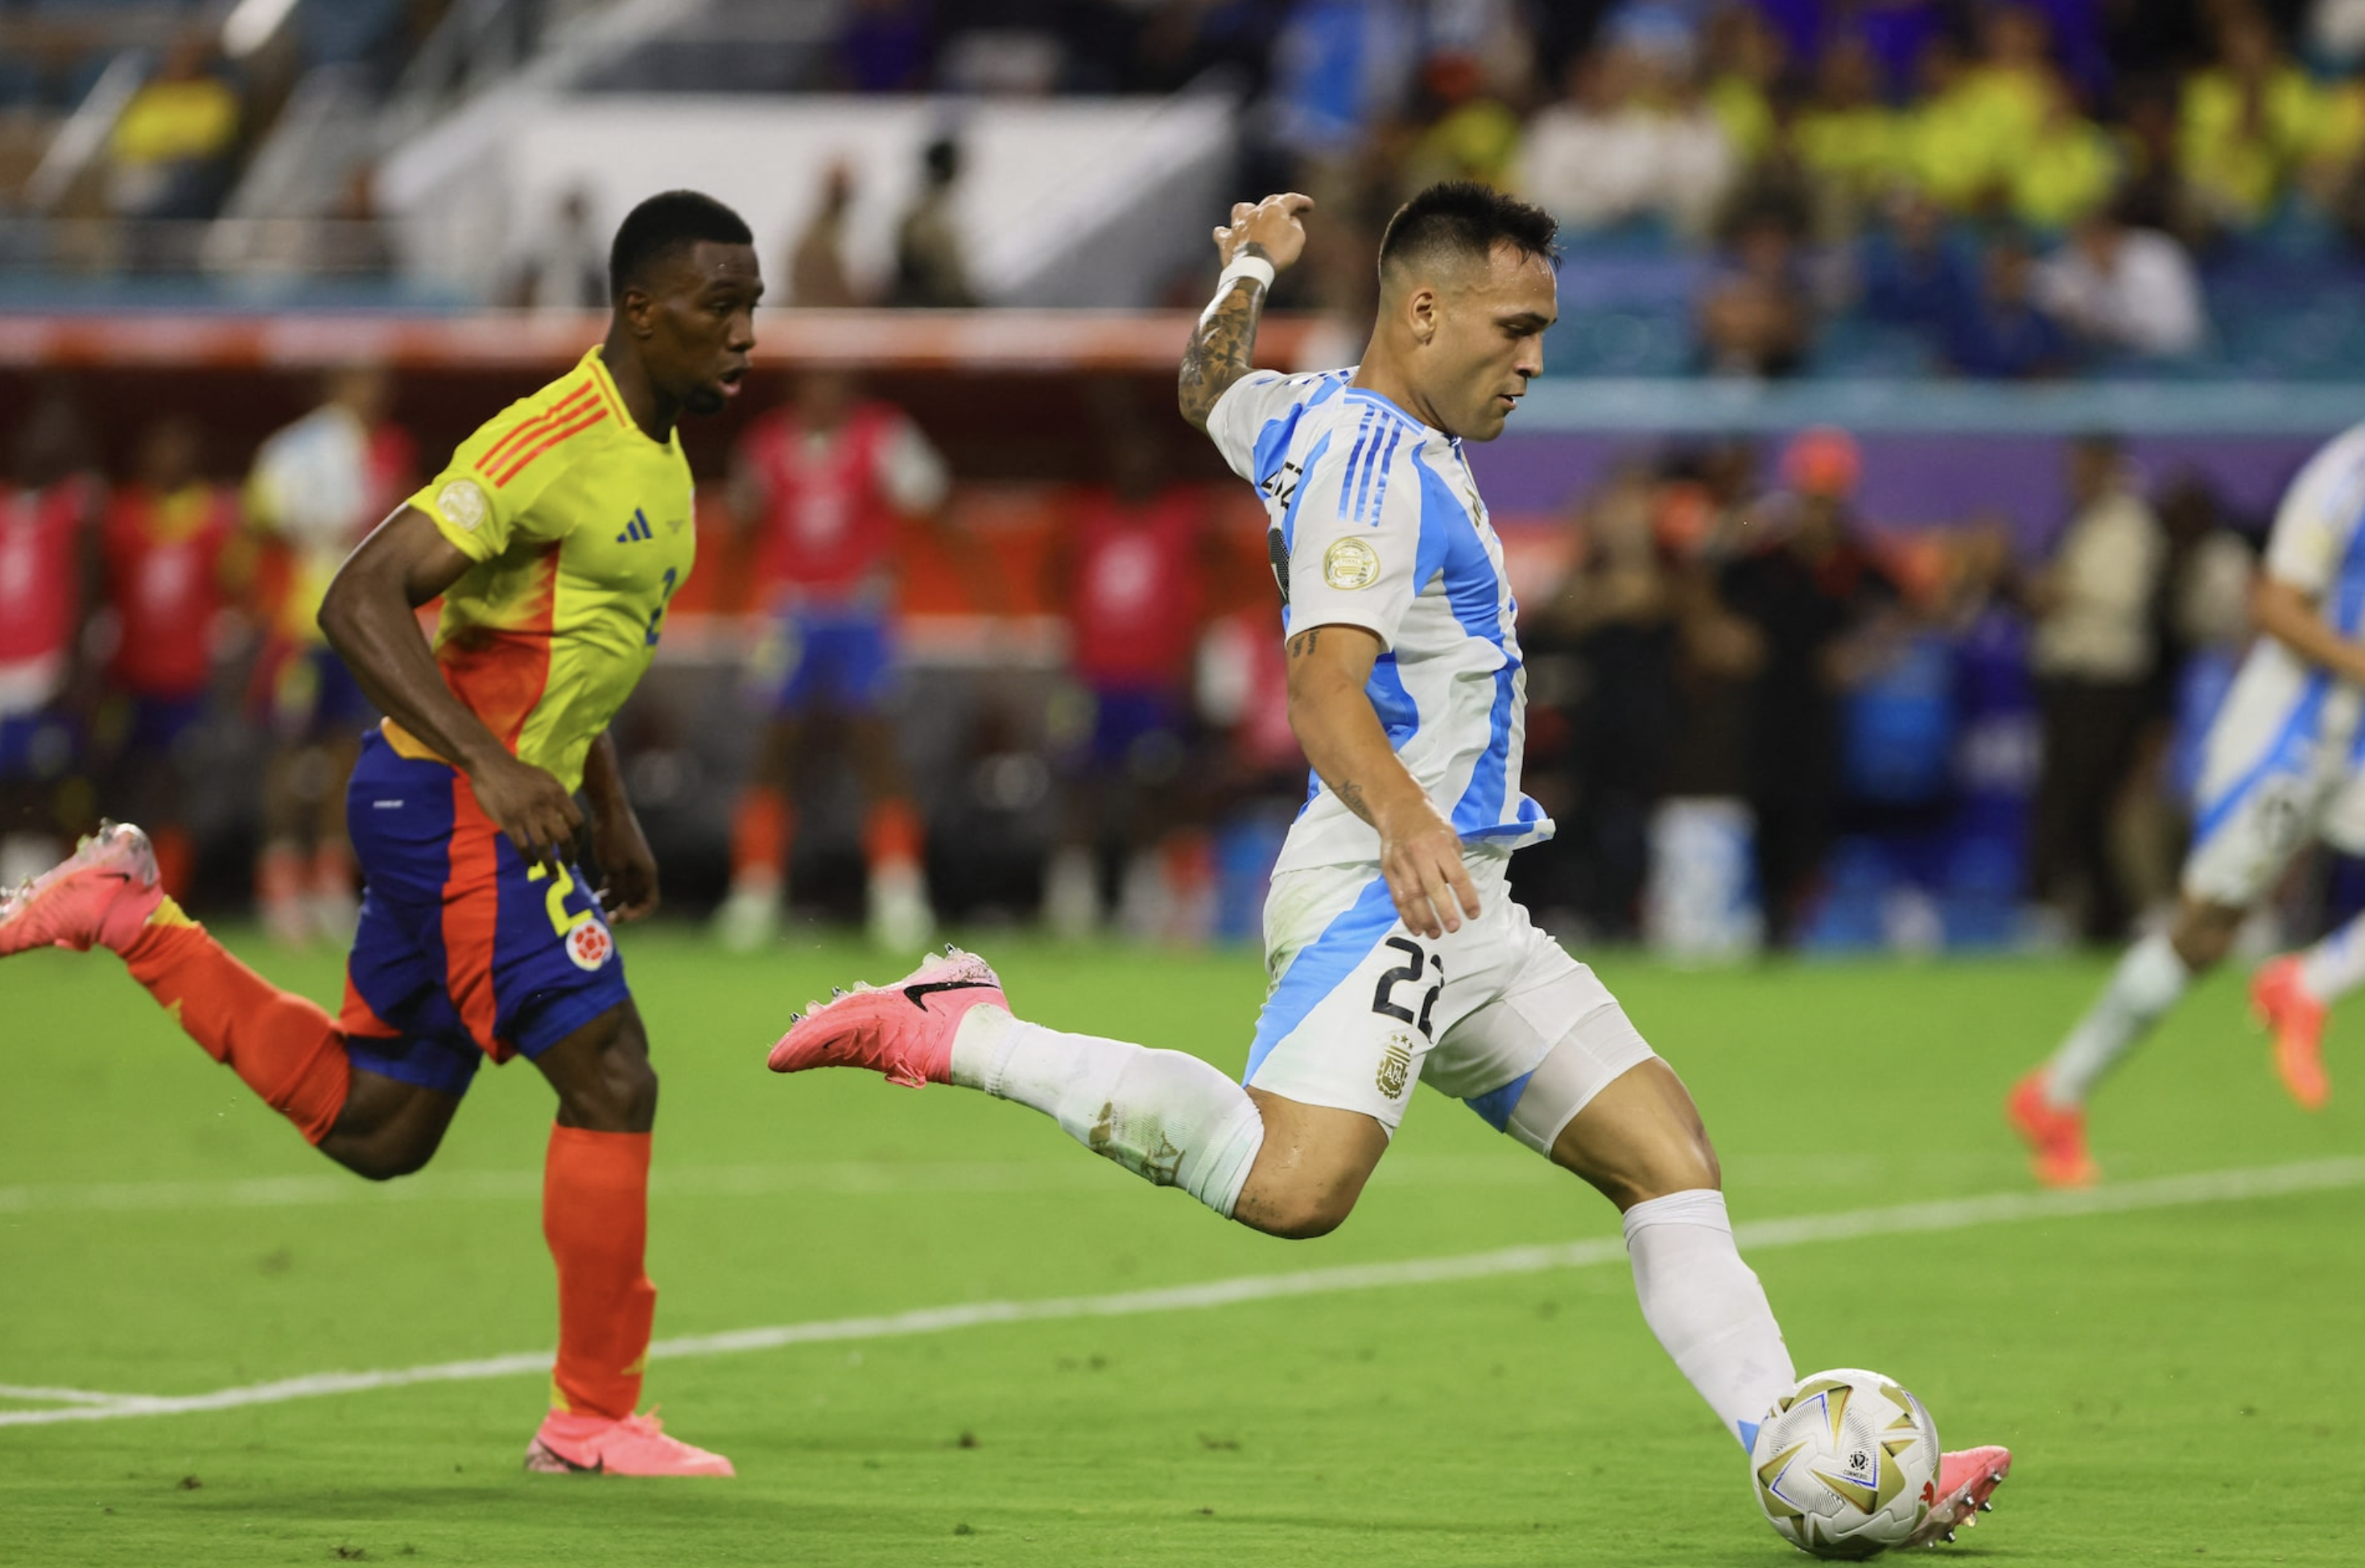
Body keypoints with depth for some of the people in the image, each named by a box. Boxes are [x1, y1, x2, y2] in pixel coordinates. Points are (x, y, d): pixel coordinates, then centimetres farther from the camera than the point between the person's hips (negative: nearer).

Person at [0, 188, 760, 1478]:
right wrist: (494, 767, -30)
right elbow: (360, 602, -24)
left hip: (480, 809, 10)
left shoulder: (657, 458, 12)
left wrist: (611, 814, 22)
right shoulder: (553, 443, -19)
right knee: (611, 1080, -12)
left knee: (374, 1128, 14)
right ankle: (594, 1419, -4)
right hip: (449, 805, -10)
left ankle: (132, 917, 22)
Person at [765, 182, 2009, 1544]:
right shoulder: (1374, 461, -12)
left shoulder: (1308, 419, 18)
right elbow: (1325, 684, -24)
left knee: (1673, 1158, 4)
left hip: (1462, 918, 11)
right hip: (1379, 892, -11)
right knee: (1291, 1188, -30)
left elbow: (1211, 385, 41)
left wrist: (1250, 273, 54)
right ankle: (959, 1034, -18)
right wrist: (1402, 819, -38)